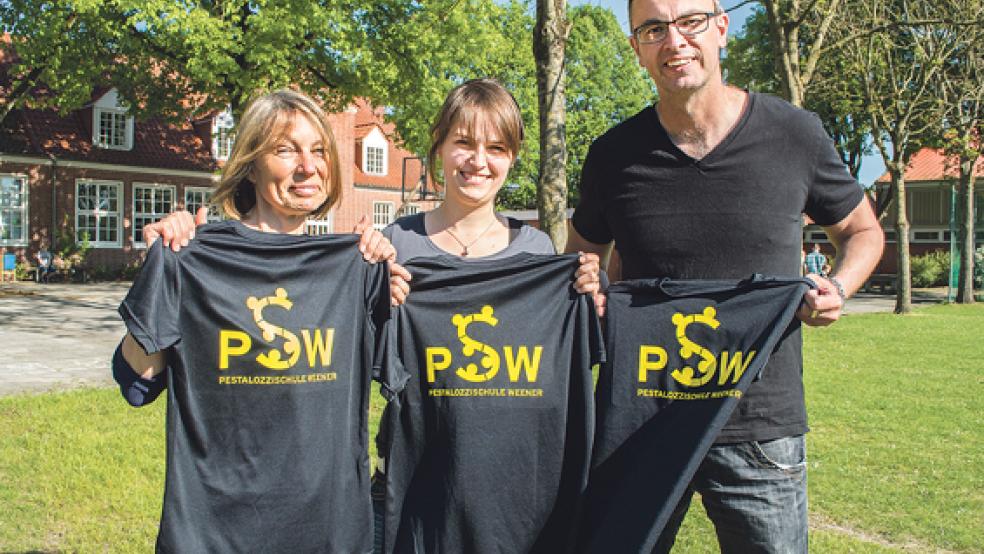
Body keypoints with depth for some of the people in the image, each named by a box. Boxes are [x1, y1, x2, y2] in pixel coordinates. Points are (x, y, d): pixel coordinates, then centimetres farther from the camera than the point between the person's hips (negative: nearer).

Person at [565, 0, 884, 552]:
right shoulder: (614, 154, -1)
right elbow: (580, 257, 14)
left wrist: (838, 289, -7)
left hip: (760, 429, -1)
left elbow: (862, 231, 13)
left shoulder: (795, 134, -3)